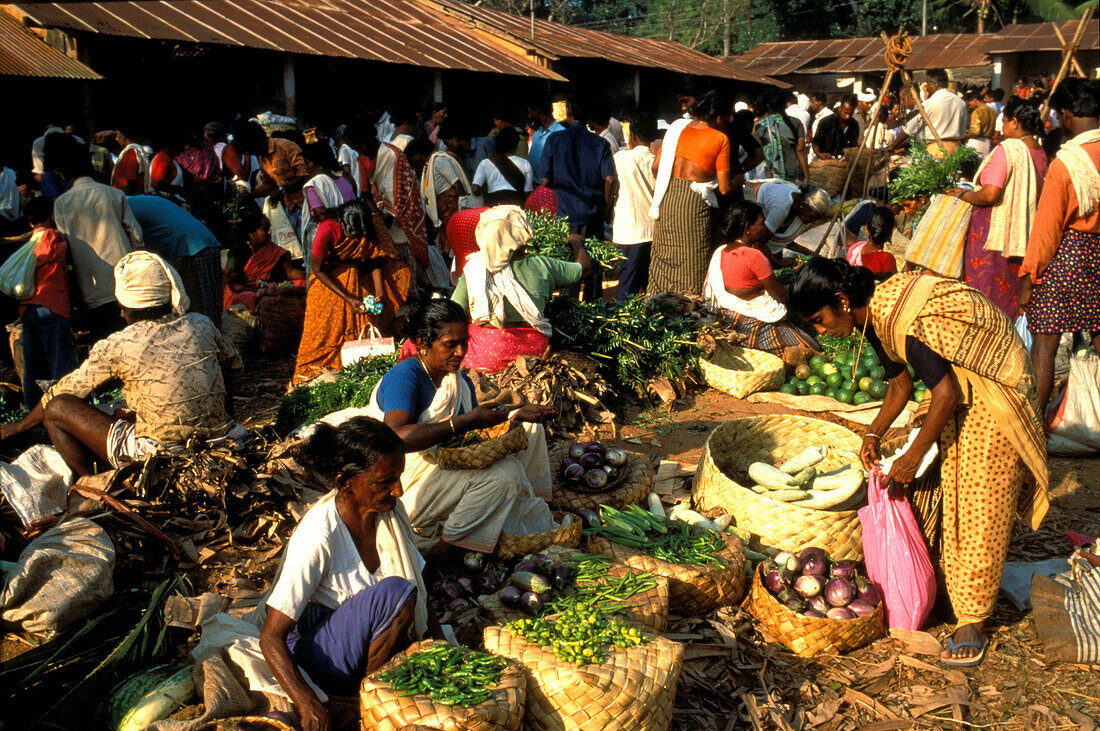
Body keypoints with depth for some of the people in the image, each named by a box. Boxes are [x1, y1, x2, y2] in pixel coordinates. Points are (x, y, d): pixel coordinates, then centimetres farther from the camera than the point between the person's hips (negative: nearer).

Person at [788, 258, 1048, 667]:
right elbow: (901, 385, 11)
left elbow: (946, 393, -26)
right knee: (944, 492, 11)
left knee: (980, 507, -6)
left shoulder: (903, 321, -32)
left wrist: (913, 457, -18)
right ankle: (944, 587, 23)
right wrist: (873, 435, 4)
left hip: (993, 397, -9)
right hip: (959, 391, 9)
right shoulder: (874, 318, -1)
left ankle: (973, 620, 3)